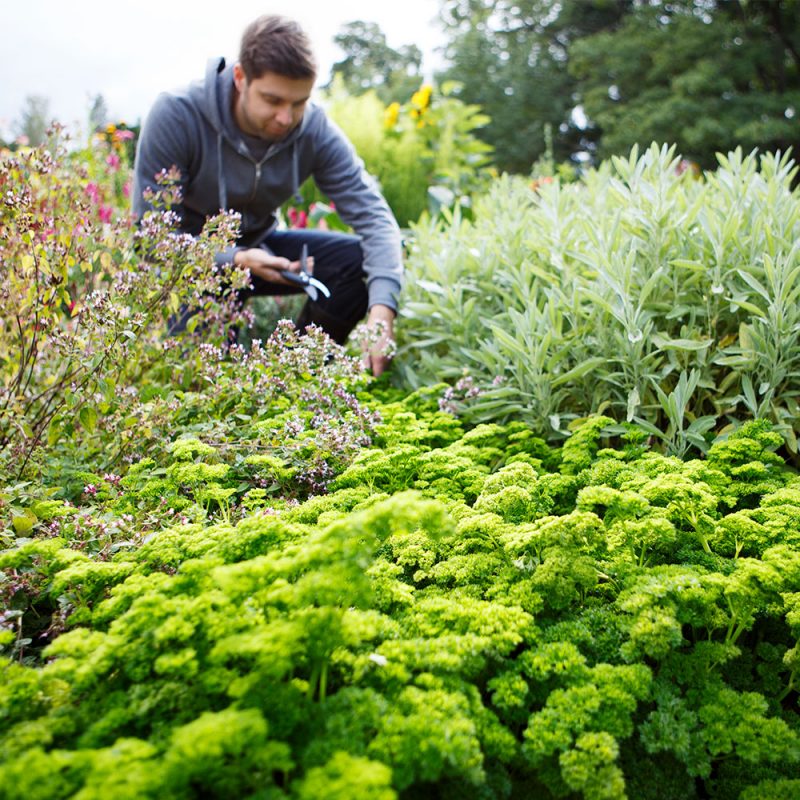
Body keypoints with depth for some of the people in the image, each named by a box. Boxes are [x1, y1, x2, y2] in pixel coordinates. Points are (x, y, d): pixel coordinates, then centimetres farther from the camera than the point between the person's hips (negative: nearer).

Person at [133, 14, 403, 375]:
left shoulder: (315, 130, -19)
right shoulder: (175, 115, -27)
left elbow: (373, 216, -24)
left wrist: (381, 313, -41)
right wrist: (235, 260, -38)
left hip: (258, 248, 4)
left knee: (359, 259, -19)